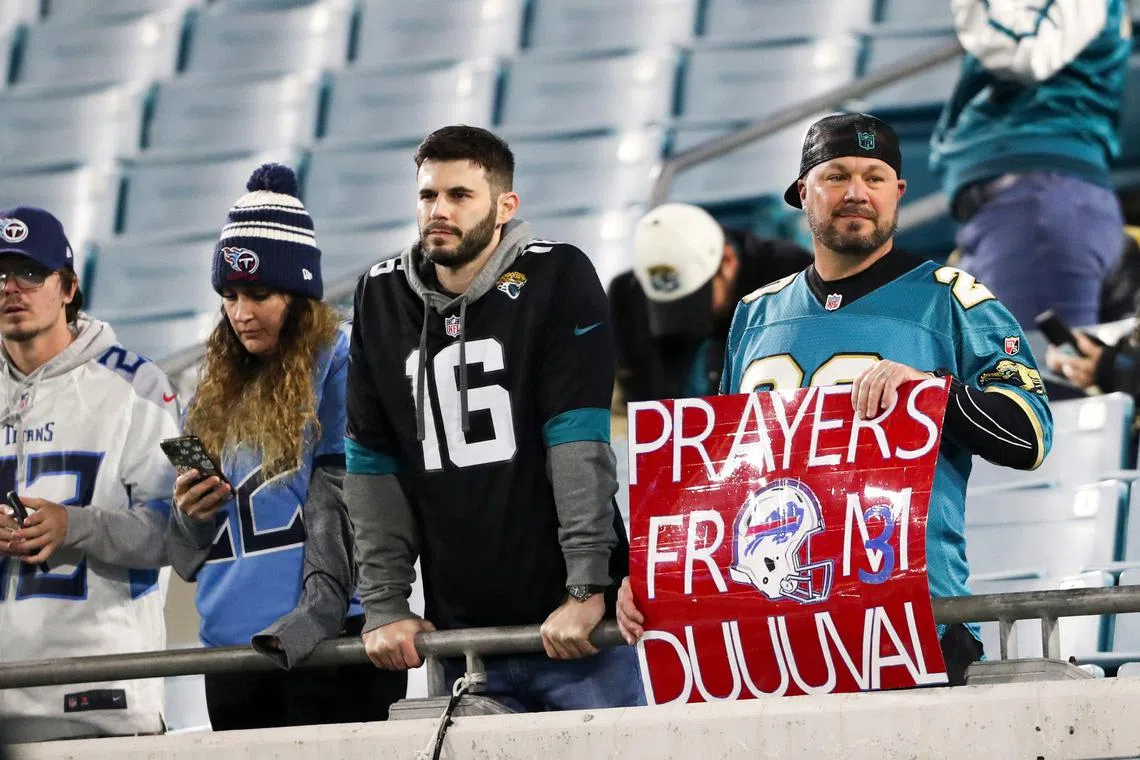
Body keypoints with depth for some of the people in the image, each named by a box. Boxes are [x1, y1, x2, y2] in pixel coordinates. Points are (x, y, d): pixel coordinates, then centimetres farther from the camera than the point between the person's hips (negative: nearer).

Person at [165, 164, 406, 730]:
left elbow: (347, 507, -11)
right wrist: (191, 514, 0)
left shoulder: (341, 366, -1)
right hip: (231, 643, 7)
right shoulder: (214, 397, 20)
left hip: (328, 642, -7)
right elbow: (188, 556, 23)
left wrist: (314, 618, -21)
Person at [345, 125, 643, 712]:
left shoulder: (557, 278, -4)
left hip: (571, 624, -4)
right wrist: (385, 606, 3)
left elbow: (580, 440, -12)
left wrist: (587, 586, -19)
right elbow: (372, 464, 9)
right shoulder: (382, 299, 9)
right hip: (459, 631, 4)